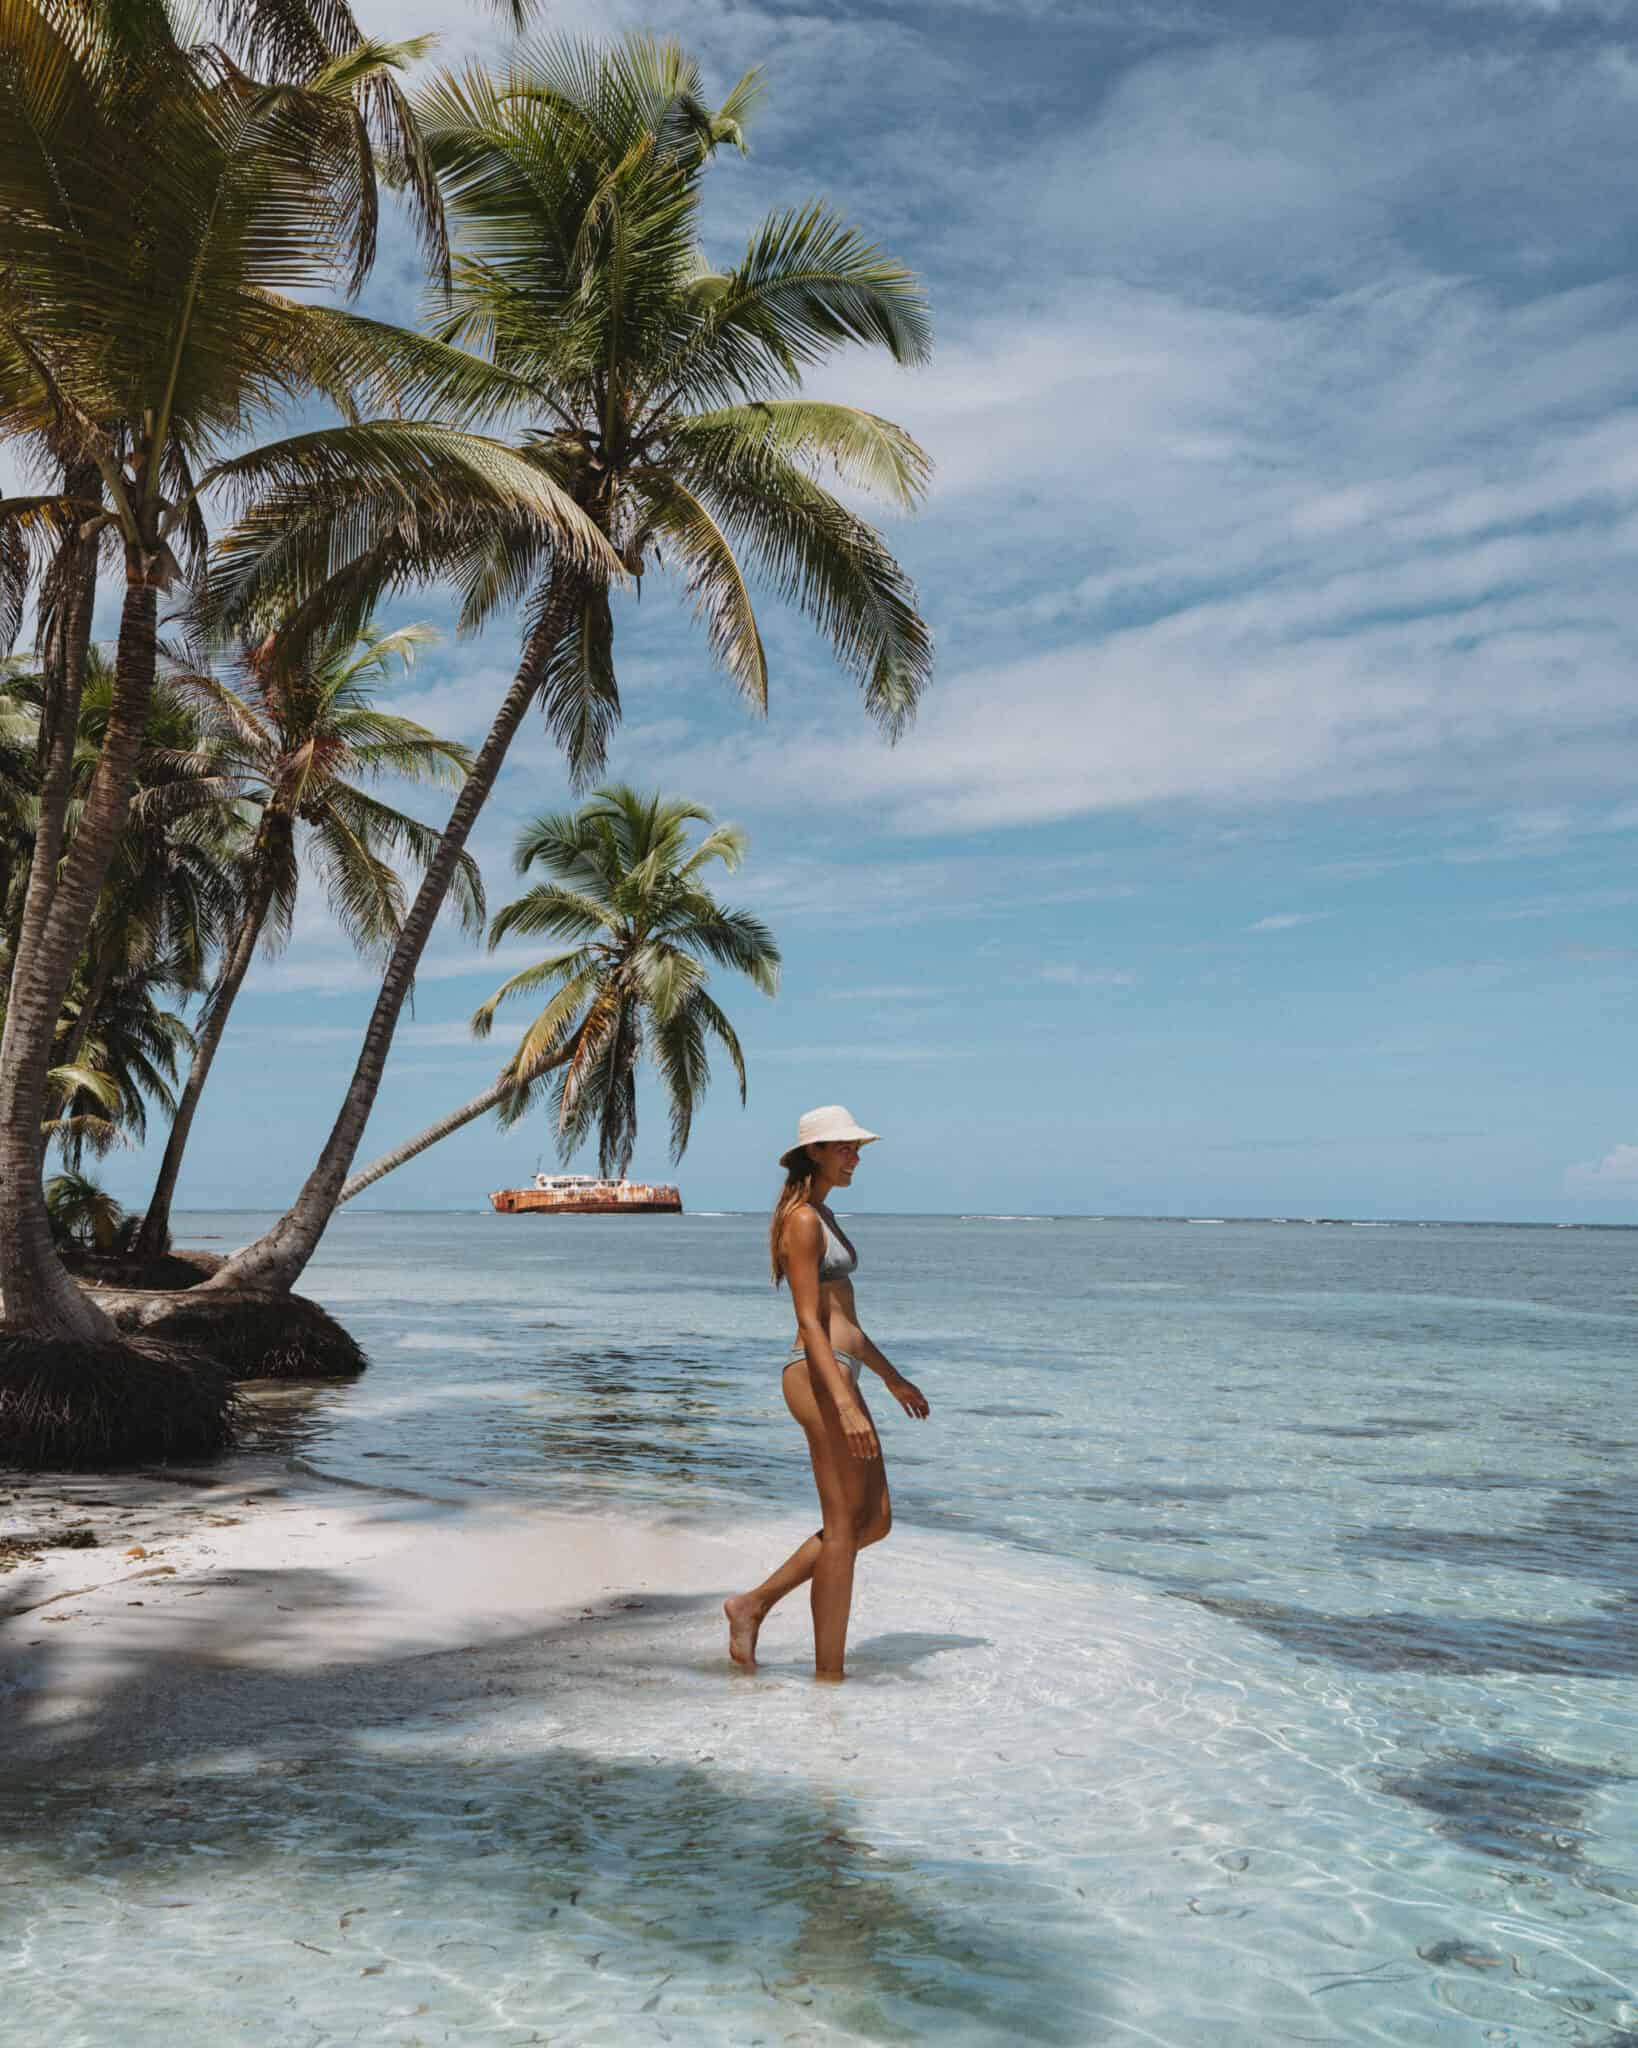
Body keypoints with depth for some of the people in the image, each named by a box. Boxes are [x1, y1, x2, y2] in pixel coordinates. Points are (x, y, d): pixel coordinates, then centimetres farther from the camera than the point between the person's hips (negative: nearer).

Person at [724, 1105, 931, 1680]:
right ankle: (829, 1673, 8)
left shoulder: (823, 1217, 18)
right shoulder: (802, 1221, -12)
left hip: (840, 1375, 10)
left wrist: (891, 1377, 27)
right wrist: (847, 1406, -24)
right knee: (842, 1528, -3)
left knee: (874, 1520, 12)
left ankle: (753, 1604, 18)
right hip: (819, 1376, -10)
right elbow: (810, 1321, -18)